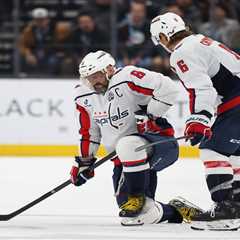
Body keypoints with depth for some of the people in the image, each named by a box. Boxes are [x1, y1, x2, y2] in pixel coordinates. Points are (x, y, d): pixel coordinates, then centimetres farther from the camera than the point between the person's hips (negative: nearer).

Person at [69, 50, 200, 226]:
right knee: (144, 215, -7)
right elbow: (88, 132, 20)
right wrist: (83, 161, 19)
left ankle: (138, 197, -22)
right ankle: (174, 211, 24)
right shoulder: (84, 97, 6)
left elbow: (167, 88, -25)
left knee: (128, 146, -41)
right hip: (125, 160, 7)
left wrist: (150, 114, -23)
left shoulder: (126, 78, -16)